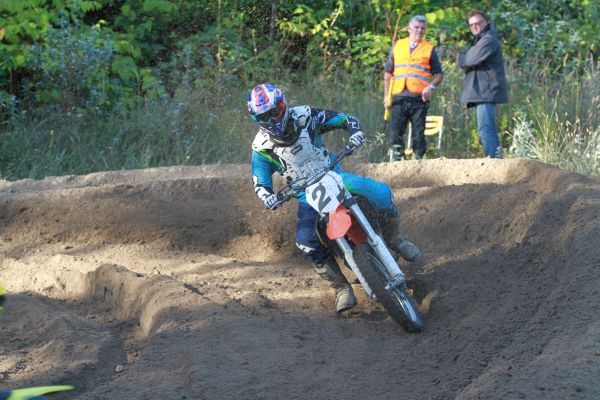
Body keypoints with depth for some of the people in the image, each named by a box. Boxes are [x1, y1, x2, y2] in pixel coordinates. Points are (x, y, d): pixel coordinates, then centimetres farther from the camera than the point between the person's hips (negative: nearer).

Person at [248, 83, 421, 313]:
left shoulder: (305, 116, -9)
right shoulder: (261, 147, -8)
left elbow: (345, 118, -2)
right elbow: (260, 183, -5)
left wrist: (355, 131, -25)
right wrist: (267, 196, -29)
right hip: (307, 194, 0)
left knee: (381, 192, -25)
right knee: (305, 241, -25)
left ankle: (394, 238, 1)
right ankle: (341, 288, -9)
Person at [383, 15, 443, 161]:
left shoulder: (429, 49, 11)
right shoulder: (397, 46, 16)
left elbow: (438, 74, 10)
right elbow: (388, 73, 18)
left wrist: (431, 86, -10)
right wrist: (386, 95, 10)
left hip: (419, 98, -2)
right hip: (398, 97, 2)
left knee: (418, 134, -3)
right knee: (396, 134, -1)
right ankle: (395, 160, 4)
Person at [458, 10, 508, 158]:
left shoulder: (488, 40, -10)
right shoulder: (479, 40, 25)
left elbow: (471, 60, -17)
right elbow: (466, 62, 22)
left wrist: (461, 57, 2)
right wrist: (465, 59, 0)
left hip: (486, 91, -11)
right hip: (481, 91, 11)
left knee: (485, 128, -18)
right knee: (488, 129, 13)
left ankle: (494, 159, -23)